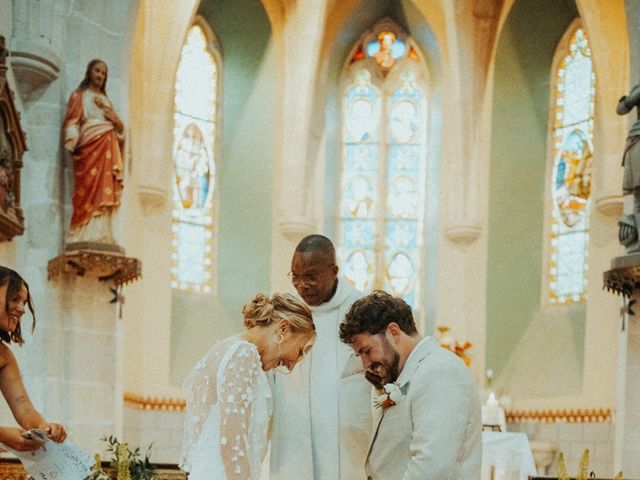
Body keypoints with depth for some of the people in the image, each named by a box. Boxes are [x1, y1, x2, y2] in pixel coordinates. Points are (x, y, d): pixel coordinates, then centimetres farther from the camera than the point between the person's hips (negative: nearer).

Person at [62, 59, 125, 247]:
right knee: (90, 188, -16)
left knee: (105, 191, -7)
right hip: (90, 145, -5)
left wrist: (115, 119, 2)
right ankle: (87, 236, -22)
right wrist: (72, 140, -19)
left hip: (108, 148, 5)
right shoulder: (79, 95, 12)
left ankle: (100, 235, -12)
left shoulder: (106, 100, 27)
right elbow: (72, 121, -1)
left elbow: (120, 128, 24)